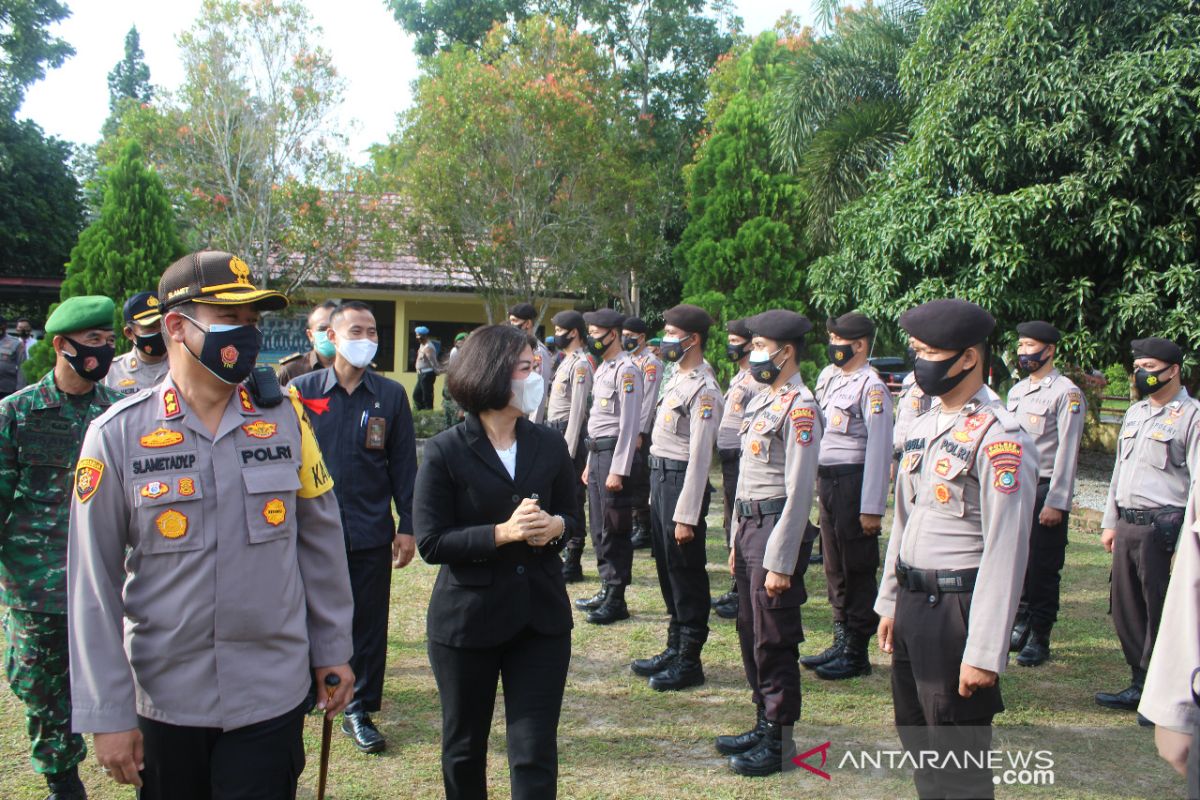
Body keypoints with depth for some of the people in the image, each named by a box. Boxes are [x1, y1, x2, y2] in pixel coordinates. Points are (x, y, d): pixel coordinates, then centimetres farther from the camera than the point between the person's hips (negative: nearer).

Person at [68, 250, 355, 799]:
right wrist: (107, 713, -5)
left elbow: (320, 540, 4)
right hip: (163, 698, 0)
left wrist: (332, 651, 7)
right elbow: (94, 584, -5)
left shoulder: (285, 418, -2)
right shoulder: (117, 434, -7)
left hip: (273, 695, 1)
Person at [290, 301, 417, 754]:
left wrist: (406, 526, 3)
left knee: (369, 624, 6)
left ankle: (359, 710, 21)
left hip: (370, 533, 0)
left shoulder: (390, 395, 3)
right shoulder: (302, 391, 1)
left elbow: (403, 464, 6)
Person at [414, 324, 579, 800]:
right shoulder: (445, 452, -10)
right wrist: (502, 533, -24)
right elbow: (430, 543, -12)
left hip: (541, 617, 2)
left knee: (536, 754, 4)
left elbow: (571, 517, 11)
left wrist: (556, 526, -12)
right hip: (467, 619, -2)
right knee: (464, 747, 17)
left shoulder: (550, 446, 1)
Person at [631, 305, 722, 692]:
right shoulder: (676, 379, 13)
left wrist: (687, 515, -21)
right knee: (667, 569, 17)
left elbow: (700, 456, -20)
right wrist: (656, 488, 16)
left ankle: (690, 661, 13)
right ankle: (674, 648, 29)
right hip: (659, 478, 10)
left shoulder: (704, 390, -17)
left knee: (687, 574, 1)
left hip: (681, 481, -10)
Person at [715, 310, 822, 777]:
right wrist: (737, 541, 18)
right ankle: (764, 724, 31)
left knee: (774, 641, 1)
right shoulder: (761, 401, 13)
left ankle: (780, 741, 14)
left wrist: (780, 562, -20)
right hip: (749, 525, 9)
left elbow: (799, 492, -19)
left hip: (776, 530, -9)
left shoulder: (800, 408, -16)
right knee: (750, 633, 17)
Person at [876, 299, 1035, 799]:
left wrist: (985, 653, -20)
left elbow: (1006, 551, -20)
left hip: (957, 608, -8)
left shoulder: (999, 438, -17)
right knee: (917, 743, 21)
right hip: (912, 603, 8)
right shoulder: (923, 428, 10)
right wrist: (890, 604, 17)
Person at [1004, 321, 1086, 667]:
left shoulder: (1066, 393, -9)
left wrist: (1056, 502, -16)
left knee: (1043, 569, 0)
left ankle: (1039, 639, 10)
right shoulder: (1016, 390, 14)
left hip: (1045, 490, -6)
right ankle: (1020, 627, 22)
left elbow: (1067, 451, -13)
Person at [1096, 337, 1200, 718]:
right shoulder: (1135, 413, 17)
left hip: (1163, 525, -8)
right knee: (1125, 607, 12)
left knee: (1161, 611, 0)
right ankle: (1142, 682, 25)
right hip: (1128, 524, 8)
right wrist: (1110, 522, 20)